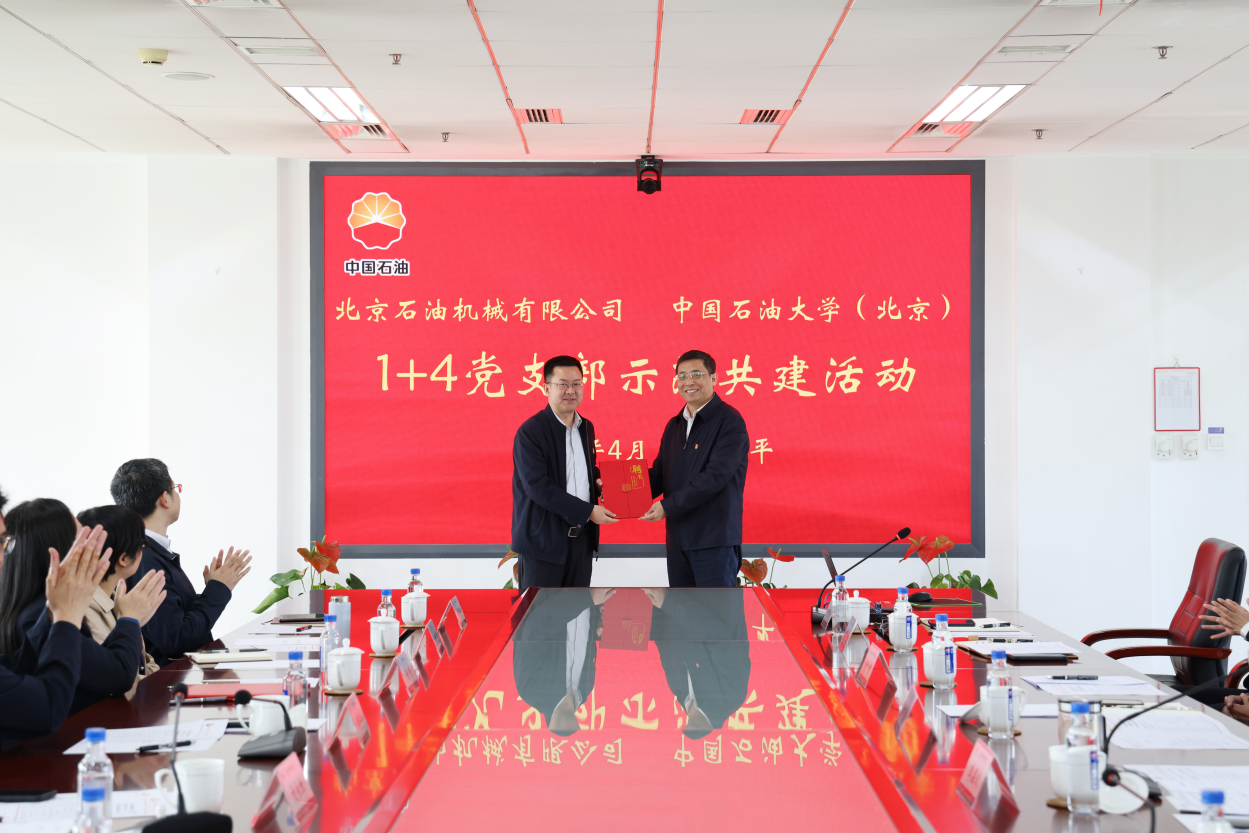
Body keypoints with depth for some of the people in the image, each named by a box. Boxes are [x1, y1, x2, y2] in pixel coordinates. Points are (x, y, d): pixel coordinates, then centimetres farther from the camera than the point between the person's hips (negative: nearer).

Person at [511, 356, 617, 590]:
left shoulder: (586, 427, 12)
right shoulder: (530, 432, -12)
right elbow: (537, 486, -20)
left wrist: (598, 481, 2)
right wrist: (587, 511, -20)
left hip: (581, 538, 7)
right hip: (543, 540, -7)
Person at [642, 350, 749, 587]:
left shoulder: (729, 421, -9)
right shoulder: (674, 426, 17)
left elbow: (716, 476, -19)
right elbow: (659, 474, 17)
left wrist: (668, 506, -19)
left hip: (715, 540, -8)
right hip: (678, 539, 8)